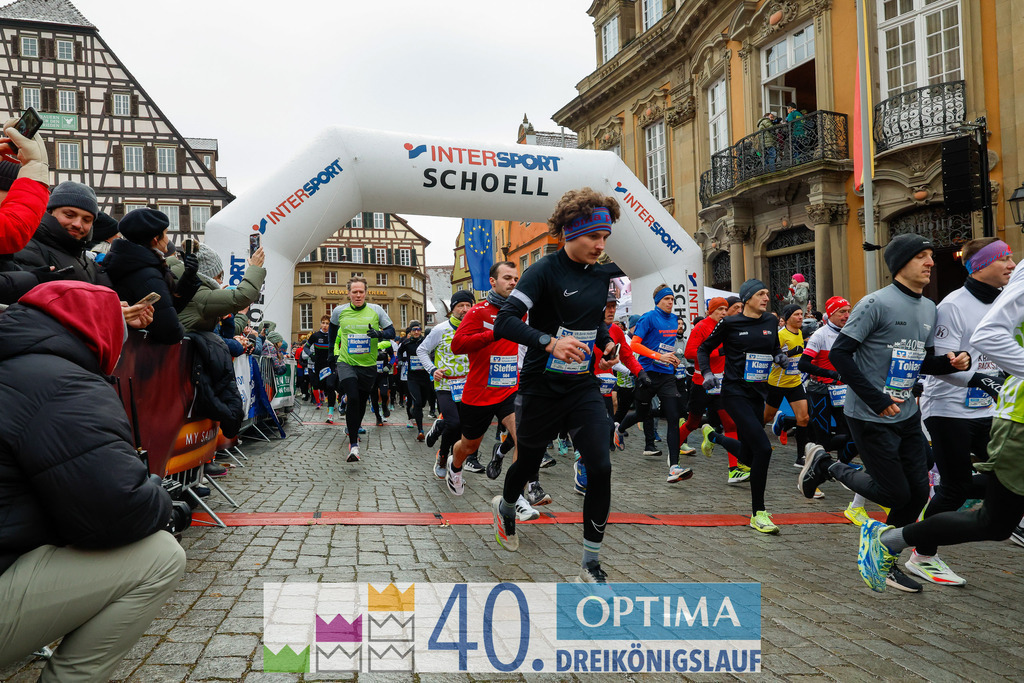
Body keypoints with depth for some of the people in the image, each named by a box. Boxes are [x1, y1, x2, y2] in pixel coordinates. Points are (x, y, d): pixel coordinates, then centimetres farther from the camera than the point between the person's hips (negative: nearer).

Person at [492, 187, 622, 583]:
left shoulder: (603, 273, 7)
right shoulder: (545, 271, -13)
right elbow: (505, 321, -23)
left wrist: (607, 343, 5)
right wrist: (549, 342, -35)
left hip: (584, 387, 5)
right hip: (541, 387, -4)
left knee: (600, 468, -8)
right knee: (529, 463, 16)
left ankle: (591, 564, 7)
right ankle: (505, 508, 52)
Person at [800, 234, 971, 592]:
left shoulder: (929, 308, 11)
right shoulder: (877, 303, -14)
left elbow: (924, 361, 18)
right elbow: (839, 354, -17)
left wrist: (951, 362, -5)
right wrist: (877, 399, -20)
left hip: (908, 415, 8)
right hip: (870, 417, -8)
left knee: (917, 492, 7)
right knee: (896, 493, -4)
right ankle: (826, 466, 17)